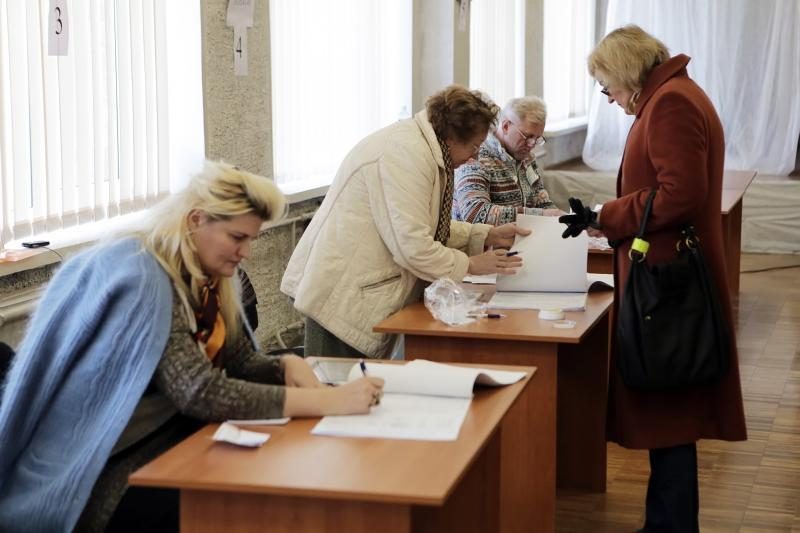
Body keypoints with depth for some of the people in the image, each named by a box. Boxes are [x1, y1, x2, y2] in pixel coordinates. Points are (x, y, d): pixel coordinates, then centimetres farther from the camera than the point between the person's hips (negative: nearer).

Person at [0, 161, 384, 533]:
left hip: (169, 440, 8)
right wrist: (327, 401, -31)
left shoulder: (202, 279, 5)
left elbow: (241, 364, 10)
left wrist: (288, 365, -13)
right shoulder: (140, 279, -22)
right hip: (105, 474, -8)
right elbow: (200, 393, -30)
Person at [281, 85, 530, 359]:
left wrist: (487, 236, 8)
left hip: (358, 290, 10)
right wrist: (468, 265, -10)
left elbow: (426, 227, 18)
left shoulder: (425, 149, 11)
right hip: (341, 294, -10)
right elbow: (412, 247, -24)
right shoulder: (406, 153, -21)